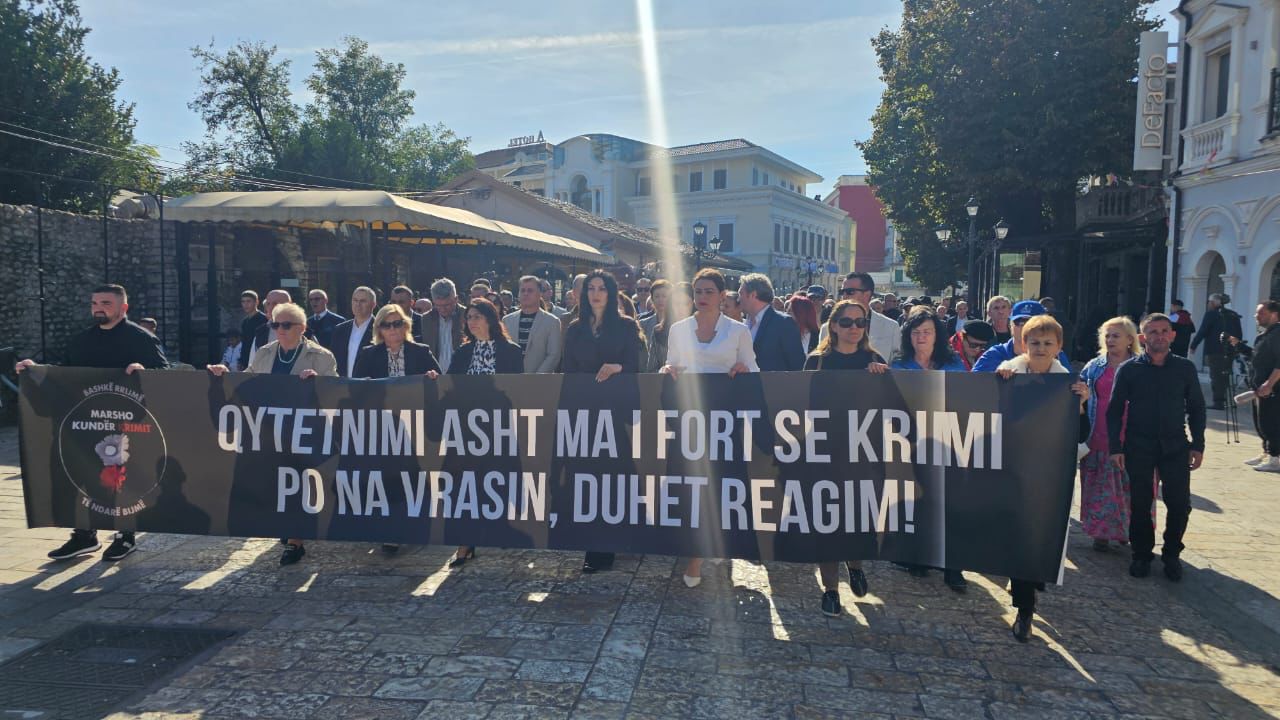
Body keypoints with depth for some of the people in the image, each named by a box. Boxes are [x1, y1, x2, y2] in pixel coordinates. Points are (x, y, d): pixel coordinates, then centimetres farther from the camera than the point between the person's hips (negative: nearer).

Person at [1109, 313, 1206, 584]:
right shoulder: (1129, 369, -2)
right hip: (1139, 447, -1)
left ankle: (1172, 554, 21)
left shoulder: (1185, 368, 2)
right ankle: (1141, 554, 22)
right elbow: (1115, 410, 0)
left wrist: (1198, 445, 3)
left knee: (1179, 504, 0)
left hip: (1175, 446, 1)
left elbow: (1196, 408, 8)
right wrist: (1115, 447, -6)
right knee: (1140, 504, 5)